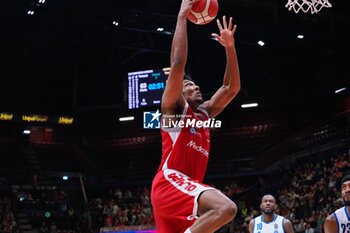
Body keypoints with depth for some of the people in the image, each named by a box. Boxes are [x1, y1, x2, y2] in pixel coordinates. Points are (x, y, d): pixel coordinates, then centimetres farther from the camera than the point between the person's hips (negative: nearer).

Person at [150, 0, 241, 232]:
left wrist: (230, 47, 17)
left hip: (188, 186, 9)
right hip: (171, 183, -9)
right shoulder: (174, 107, 3)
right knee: (226, 207, -30)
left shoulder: (204, 113, 24)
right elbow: (178, 63, -10)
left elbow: (232, 88, 24)